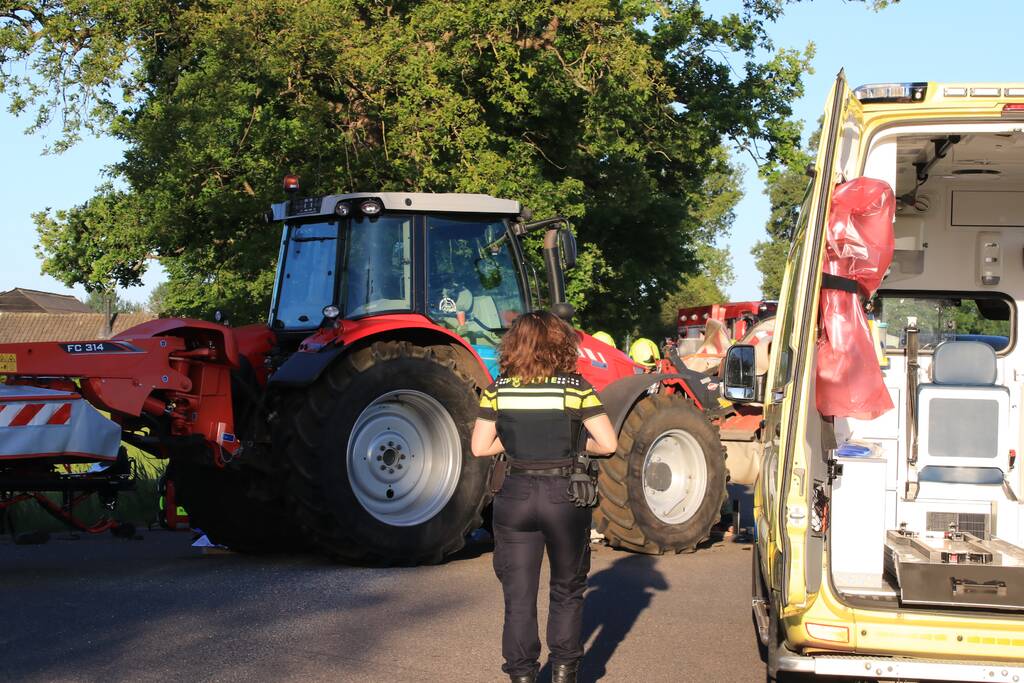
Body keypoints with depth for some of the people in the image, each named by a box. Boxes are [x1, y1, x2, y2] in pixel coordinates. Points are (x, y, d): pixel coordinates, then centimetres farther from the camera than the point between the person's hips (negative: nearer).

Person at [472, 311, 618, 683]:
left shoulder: (498, 390, -3)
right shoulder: (575, 388, -8)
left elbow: (480, 447, -1)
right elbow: (607, 443, -11)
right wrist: (576, 442, 7)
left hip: (516, 496, 1)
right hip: (564, 495, -1)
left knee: (519, 595, 10)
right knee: (567, 590, 19)